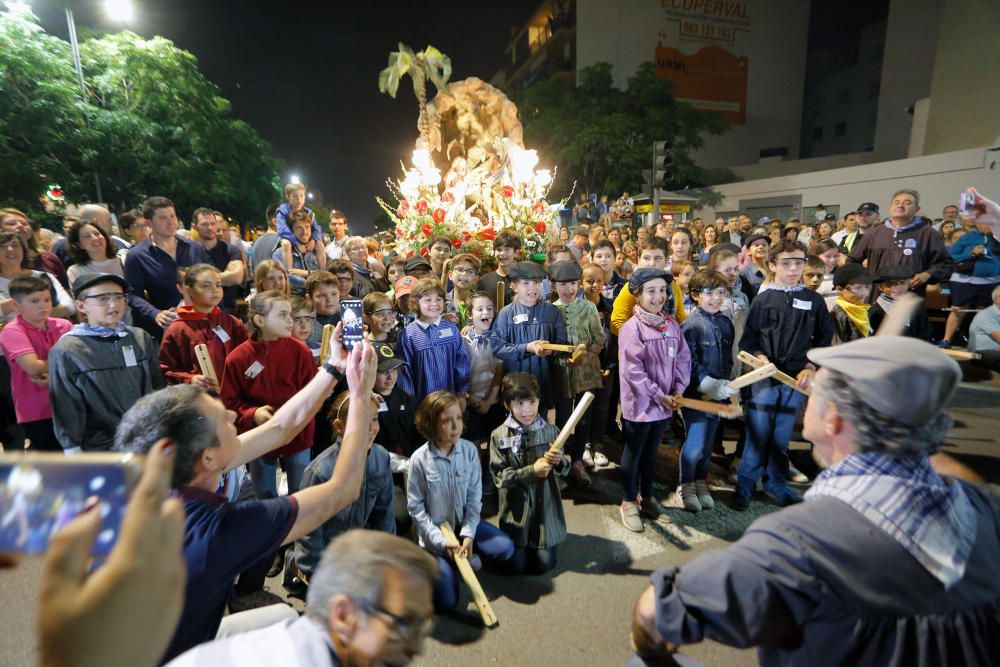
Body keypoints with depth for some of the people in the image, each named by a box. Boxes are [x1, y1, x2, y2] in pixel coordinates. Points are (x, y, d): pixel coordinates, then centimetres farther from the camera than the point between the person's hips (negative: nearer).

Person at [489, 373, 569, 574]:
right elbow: (499, 476, -11)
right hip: (516, 509, -1)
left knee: (544, 563, 2)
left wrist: (559, 461, -23)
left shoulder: (550, 430, -7)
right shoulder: (499, 436, -11)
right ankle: (519, 546, 33)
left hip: (545, 505, 1)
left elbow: (564, 469, 0)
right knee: (518, 564, 1)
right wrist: (531, 471, -21)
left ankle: (540, 544, 35)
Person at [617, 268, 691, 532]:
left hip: (665, 402, 6)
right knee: (634, 453, 10)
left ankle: (646, 496, 38)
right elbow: (633, 370, -19)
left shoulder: (671, 324, 3)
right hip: (640, 402, -6)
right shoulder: (631, 328, -16)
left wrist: (678, 389, -6)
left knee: (651, 452, 21)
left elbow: (683, 358, 5)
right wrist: (658, 395, -17)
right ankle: (629, 502, 26)